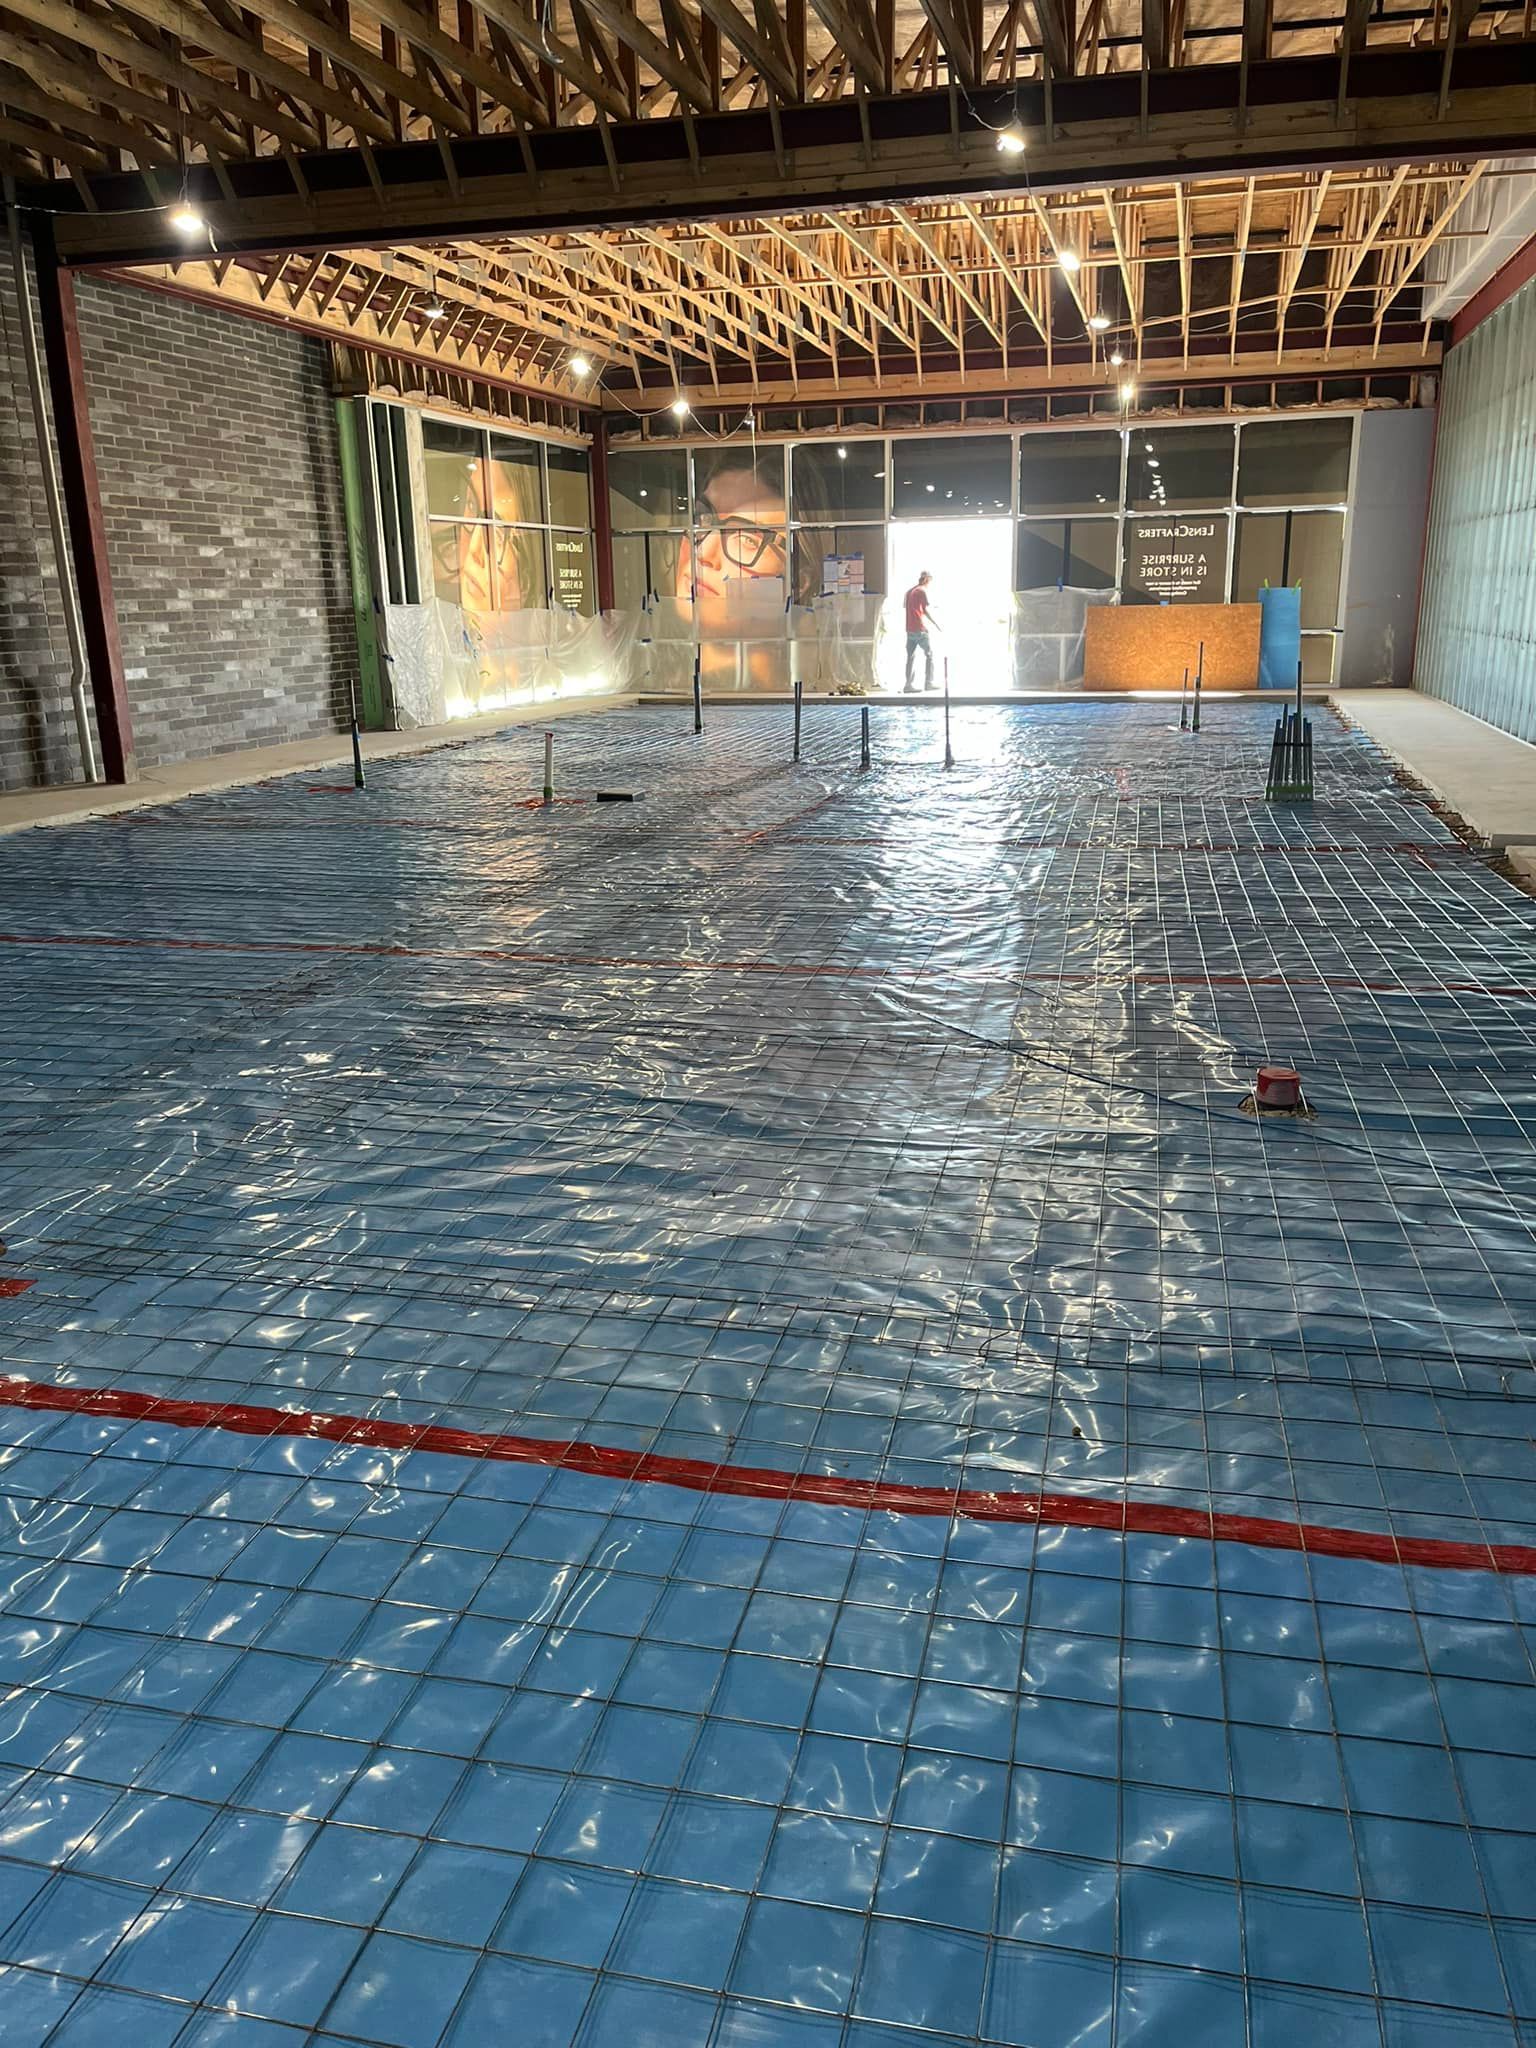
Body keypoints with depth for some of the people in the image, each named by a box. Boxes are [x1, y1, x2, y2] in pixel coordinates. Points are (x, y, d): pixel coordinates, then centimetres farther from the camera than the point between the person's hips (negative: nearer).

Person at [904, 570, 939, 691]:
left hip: (910, 629, 7)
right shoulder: (922, 591, -7)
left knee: (910, 656, 8)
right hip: (920, 629, -7)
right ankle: (928, 683, -5)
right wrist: (936, 623, -10)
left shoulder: (909, 591, 15)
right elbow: (926, 610, -14)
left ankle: (909, 684, 4)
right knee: (929, 654, 0)